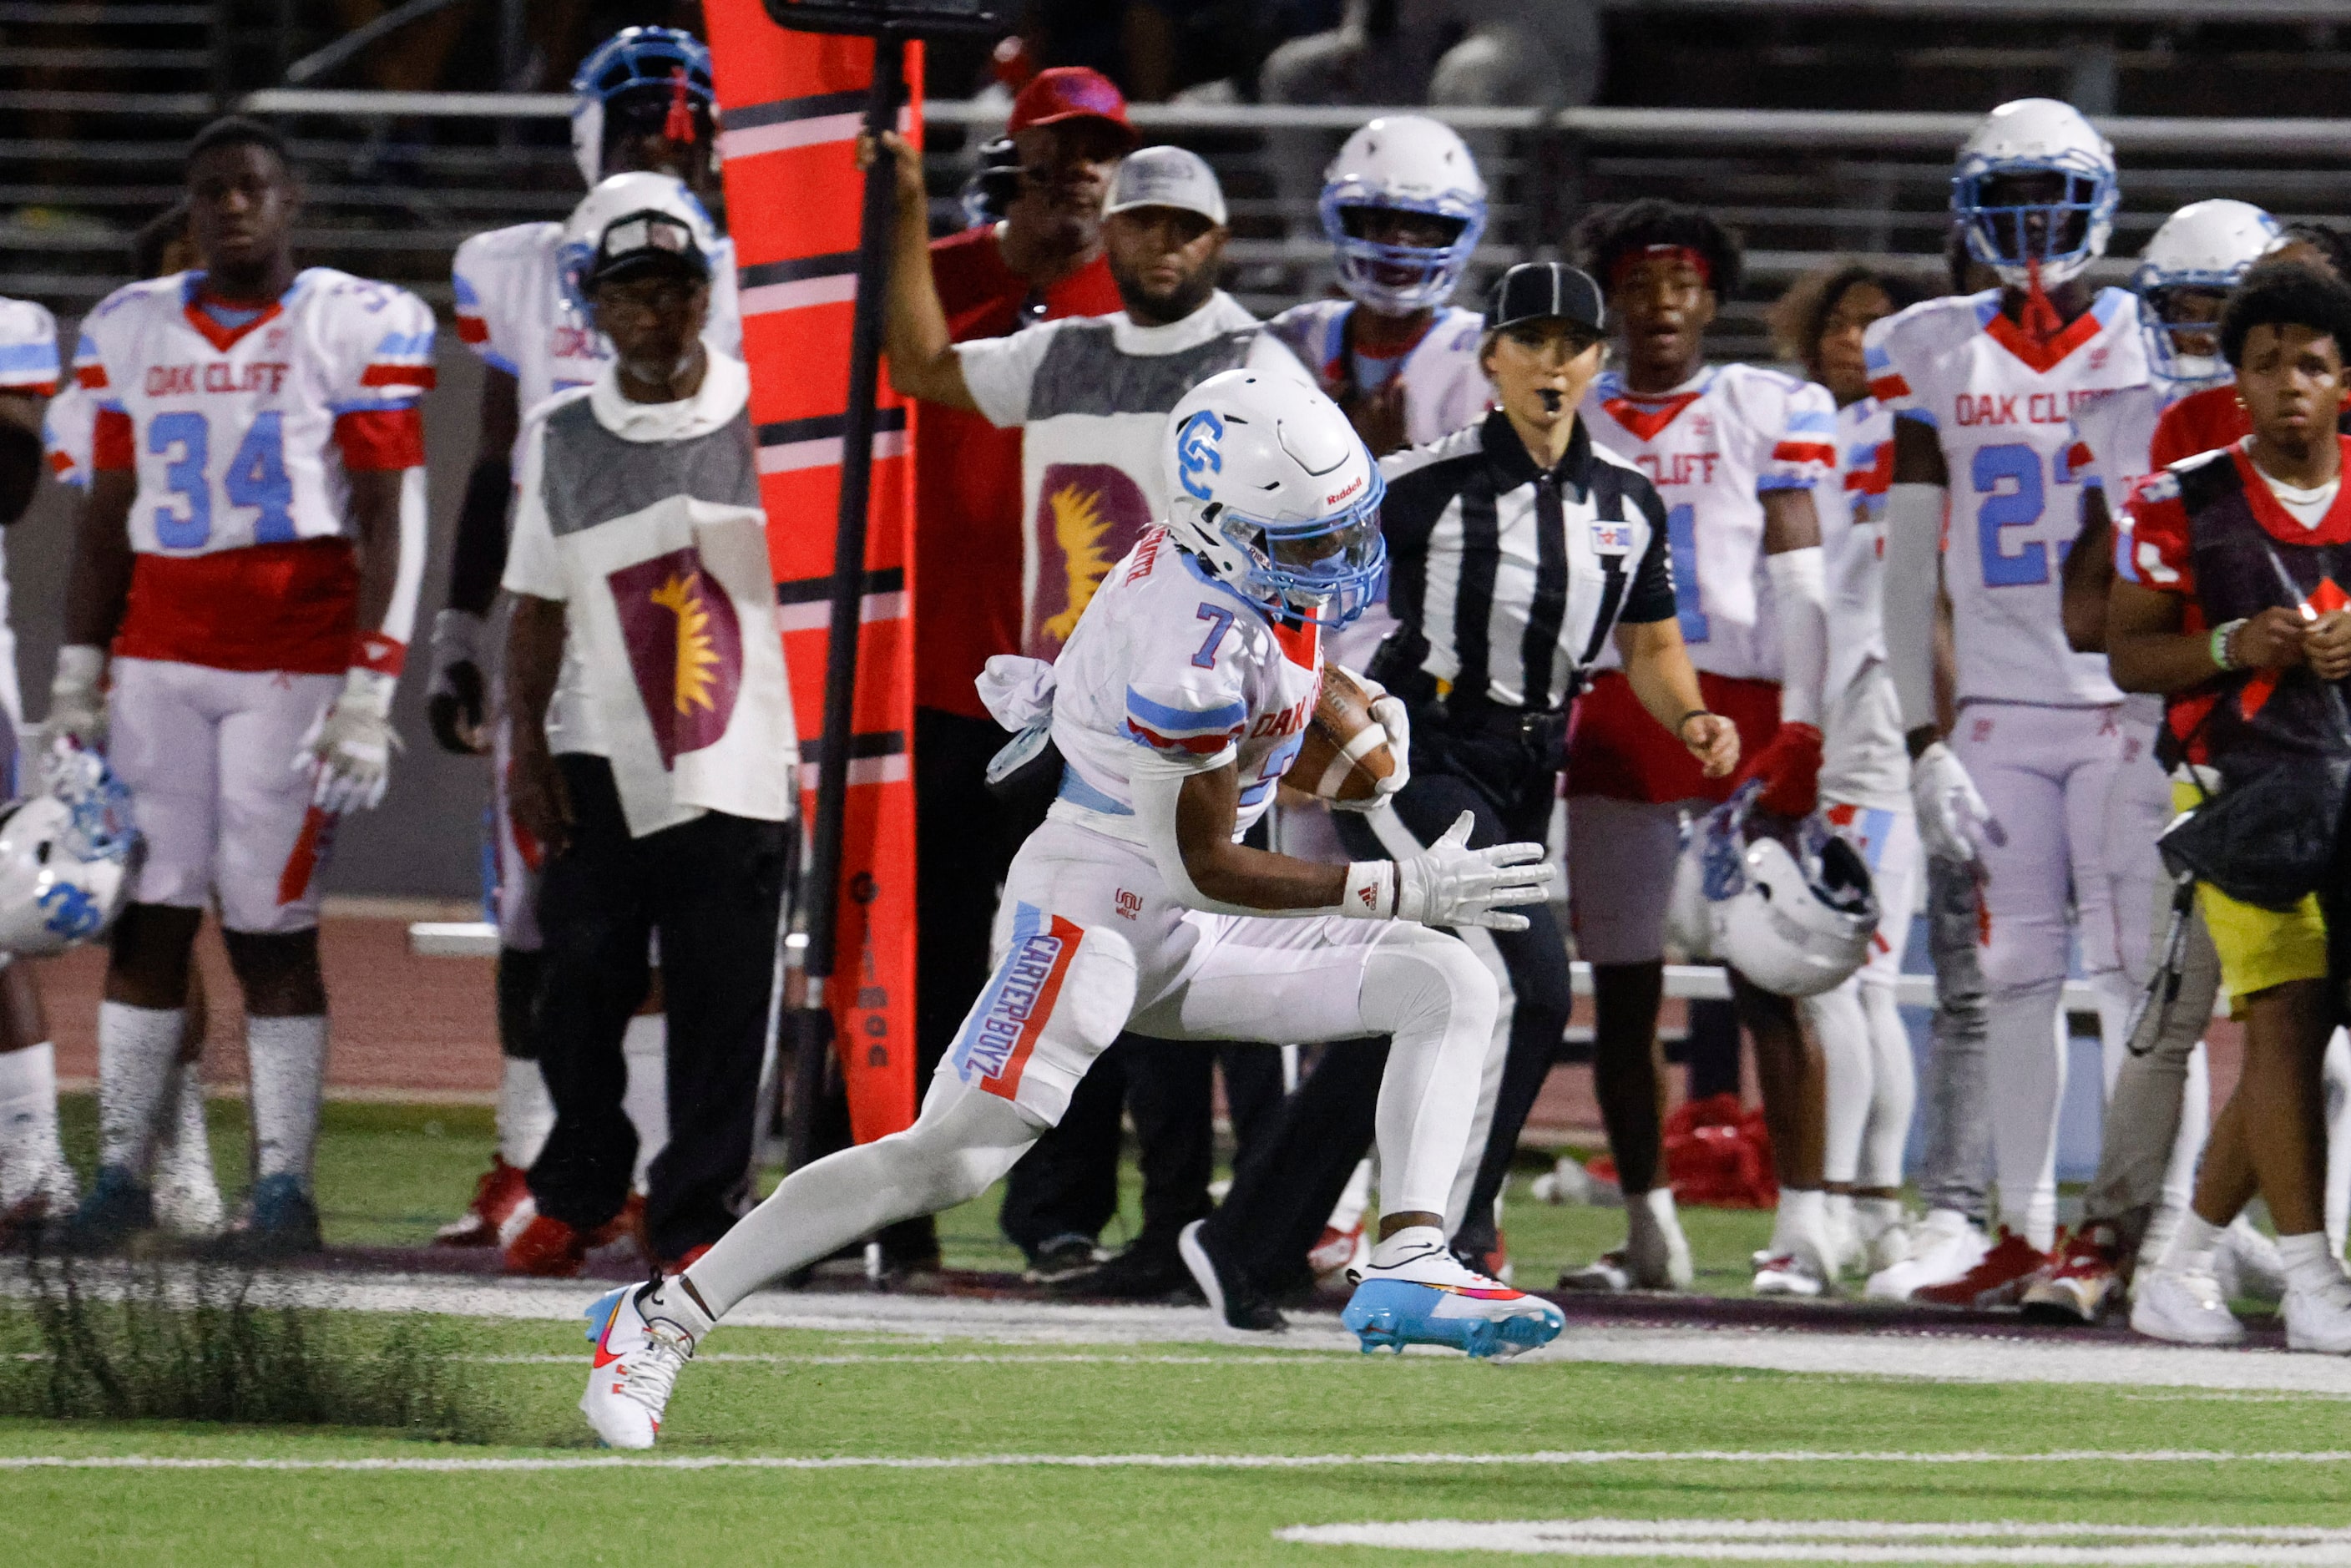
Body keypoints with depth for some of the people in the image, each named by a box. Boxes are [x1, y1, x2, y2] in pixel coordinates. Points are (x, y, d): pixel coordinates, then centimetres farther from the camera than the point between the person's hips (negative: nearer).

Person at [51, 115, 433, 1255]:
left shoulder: (353, 329, -3)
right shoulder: (133, 331, 12)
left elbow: (391, 523, -5)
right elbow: (106, 522, 17)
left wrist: (368, 696, -11)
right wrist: (76, 682, 12)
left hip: (296, 662, -4)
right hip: (160, 659, 4)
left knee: (270, 926, -5)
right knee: (149, 918, 0)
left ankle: (284, 1185, -1)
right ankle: (121, 1172, 4)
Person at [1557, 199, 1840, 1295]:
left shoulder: (1769, 413, 4)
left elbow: (1798, 579, -1)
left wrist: (1799, 726, -9)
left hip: (1739, 713, -4)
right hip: (1611, 721, 4)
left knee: (1770, 981, -7)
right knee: (1622, 988, 5)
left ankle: (1802, 1228, -8)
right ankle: (1648, 1231, 13)